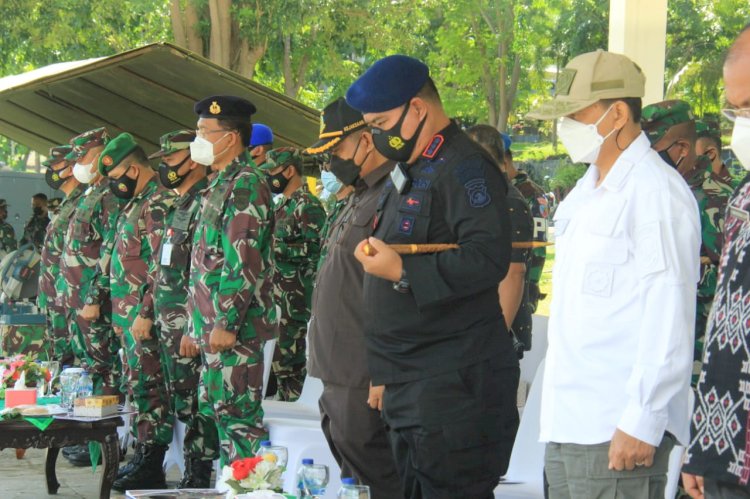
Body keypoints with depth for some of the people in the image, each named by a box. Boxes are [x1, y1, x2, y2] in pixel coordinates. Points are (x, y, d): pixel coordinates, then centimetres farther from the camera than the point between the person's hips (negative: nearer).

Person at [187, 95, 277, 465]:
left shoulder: (245, 184, -13)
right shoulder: (221, 184, 18)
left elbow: (243, 260, -21)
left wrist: (226, 322, -23)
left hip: (235, 325, -10)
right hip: (215, 323, 10)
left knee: (237, 411, -8)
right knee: (218, 407, 13)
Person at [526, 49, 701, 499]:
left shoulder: (656, 192, -11)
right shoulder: (586, 192, 18)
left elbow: (670, 319, -17)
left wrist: (642, 423, -19)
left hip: (617, 431, -9)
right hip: (567, 424, 9)